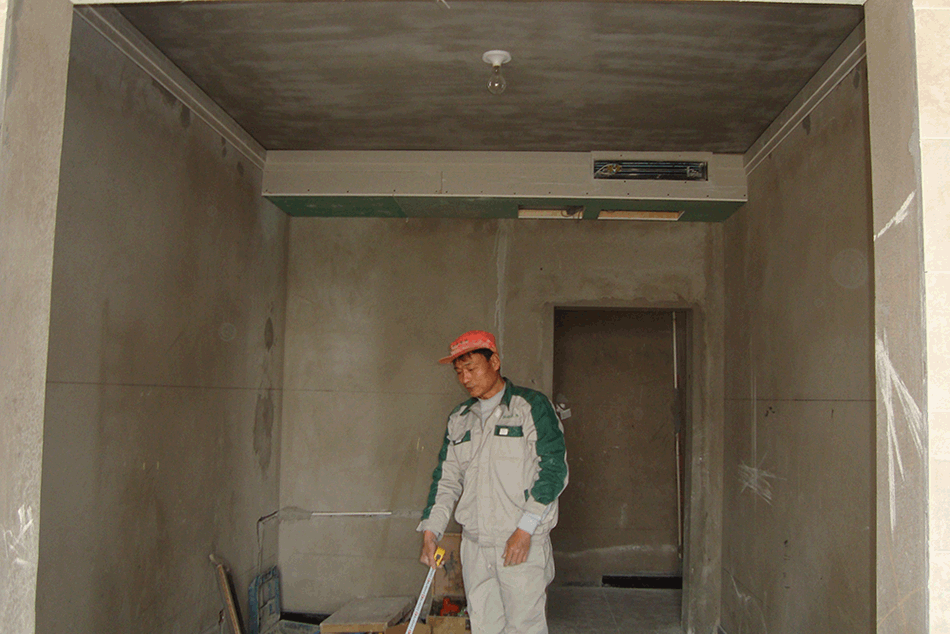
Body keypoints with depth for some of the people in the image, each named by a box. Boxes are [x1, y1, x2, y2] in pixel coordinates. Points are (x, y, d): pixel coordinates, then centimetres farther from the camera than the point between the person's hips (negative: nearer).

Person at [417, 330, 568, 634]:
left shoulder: (532, 406, -2)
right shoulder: (459, 419, 15)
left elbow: (553, 469, -8)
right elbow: (446, 478, 16)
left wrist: (525, 528, -14)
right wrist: (431, 531, 4)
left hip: (524, 542, -5)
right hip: (474, 543, 5)